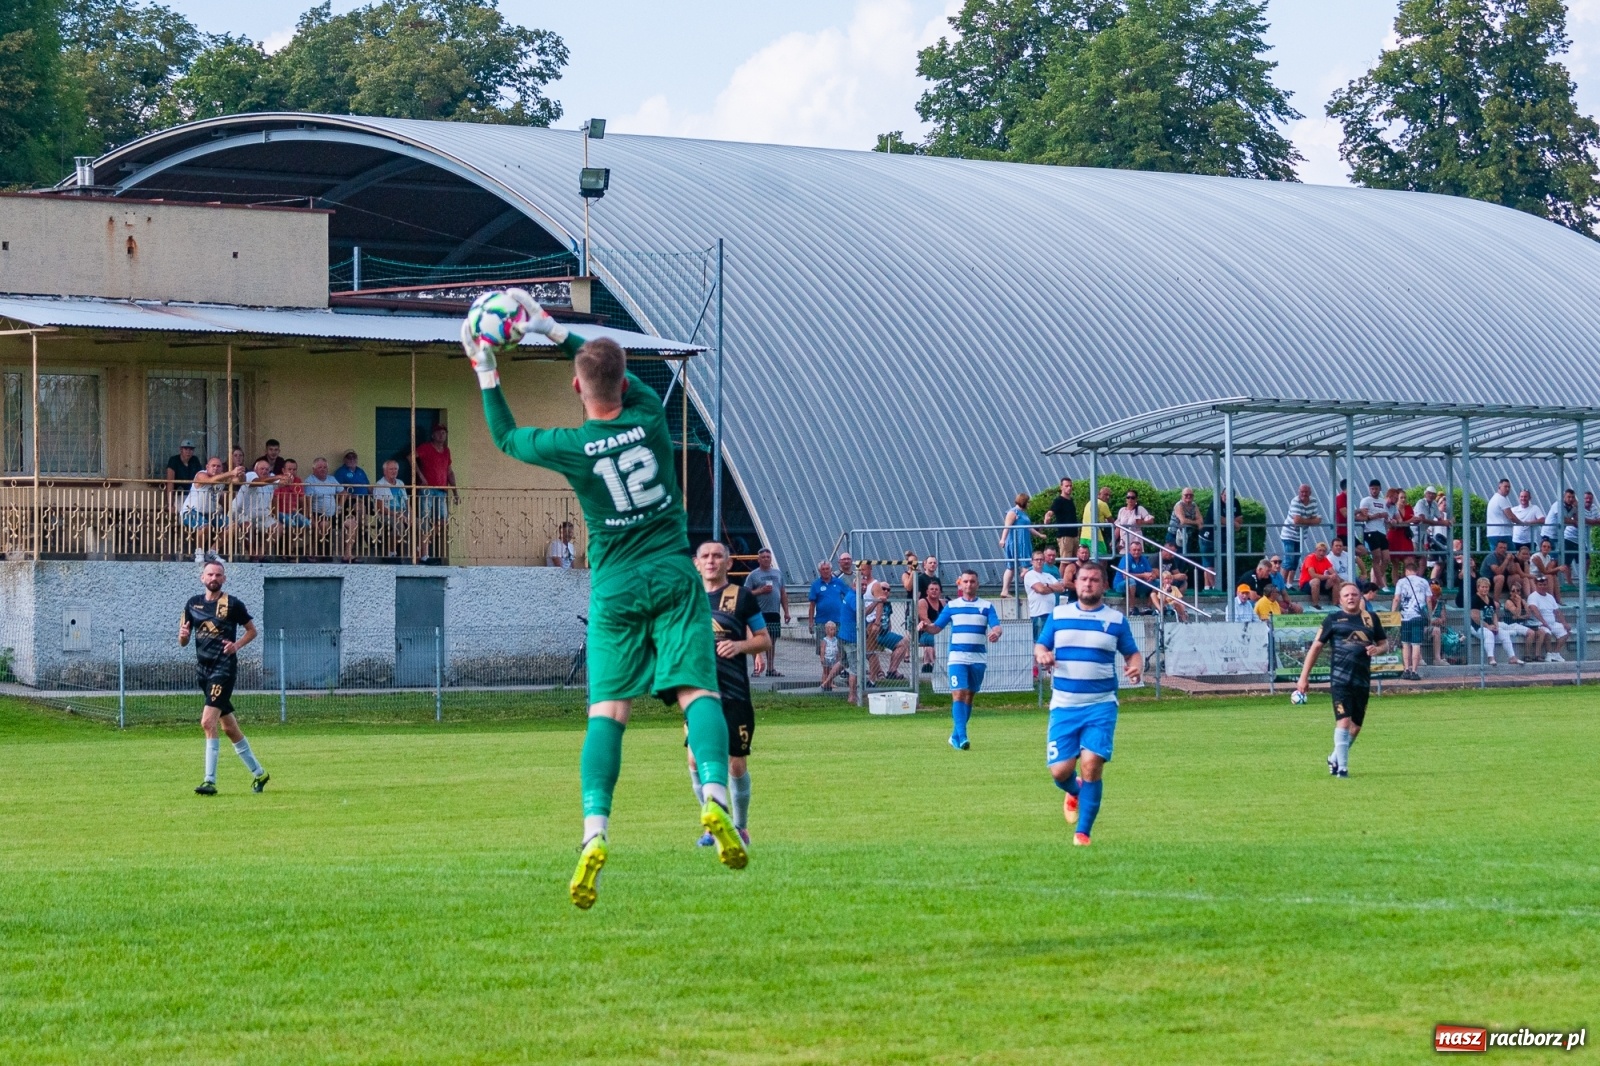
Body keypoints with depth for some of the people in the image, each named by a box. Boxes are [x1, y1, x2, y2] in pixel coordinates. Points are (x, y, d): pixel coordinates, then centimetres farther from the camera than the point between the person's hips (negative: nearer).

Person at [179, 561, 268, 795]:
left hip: (224, 668, -6)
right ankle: (258, 773, 26)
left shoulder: (233, 604, -4)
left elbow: (252, 630, 5)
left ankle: (210, 781, -18)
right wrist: (183, 635, -12)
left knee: (208, 722, -19)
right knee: (229, 727, 13)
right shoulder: (193, 604, 9)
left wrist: (237, 645, -13)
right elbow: (183, 642, 12)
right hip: (203, 668, 6)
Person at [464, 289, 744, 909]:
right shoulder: (650, 417, -3)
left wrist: (486, 373, 21)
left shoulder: (571, 448, -9)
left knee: (607, 712, -2)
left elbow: (505, 438, 13)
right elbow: (619, 372, 19)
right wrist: (551, 329, 23)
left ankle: (595, 833, -16)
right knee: (697, 691, -6)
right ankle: (715, 796, -30)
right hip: (673, 576, 1)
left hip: (615, 589, -1)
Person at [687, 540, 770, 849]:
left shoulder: (742, 598, 1)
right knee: (695, 757, -9)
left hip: (735, 693, -2)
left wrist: (740, 645, -14)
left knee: (737, 763, 0)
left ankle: (740, 827, 19)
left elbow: (765, 640, 4)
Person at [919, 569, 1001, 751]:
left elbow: (996, 627, -5)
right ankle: (961, 736, -21)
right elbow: (937, 627, 5)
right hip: (957, 657, -2)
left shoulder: (987, 606, 6)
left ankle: (956, 736, 20)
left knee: (969, 696, 9)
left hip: (979, 659, 2)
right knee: (959, 695, -14)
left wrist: (995, 633, -28)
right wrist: (926, 627, -17)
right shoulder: (952, 606, 7)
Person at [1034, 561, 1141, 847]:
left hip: (1100, 705, -1)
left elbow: (1132, 653, 11)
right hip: (1064, 705, 1)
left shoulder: (1116, 620, 5)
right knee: (1060, 770, -4)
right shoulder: (1058, 615, 9)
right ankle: (1074, 791, 35)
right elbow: (1040, 646, 14)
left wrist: (1136, 666, -12)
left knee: (1091, 765, -15)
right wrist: (1042, 655, -10)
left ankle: (1083, 832, -3)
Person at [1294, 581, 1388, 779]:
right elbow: (1316, 647, 6)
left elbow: (1384, 644, 20)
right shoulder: (1333, 619, 4)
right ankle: (1342, 767, -8)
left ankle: (1335, 759, 31)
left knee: (1356, 726, 9)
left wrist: (1377, 649, -5)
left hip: (1362, 679, 4)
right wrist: (1304, 677, 2)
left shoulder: (1371, 618, 13)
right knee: (1344, 721, -15)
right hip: (1340, 678, -4)